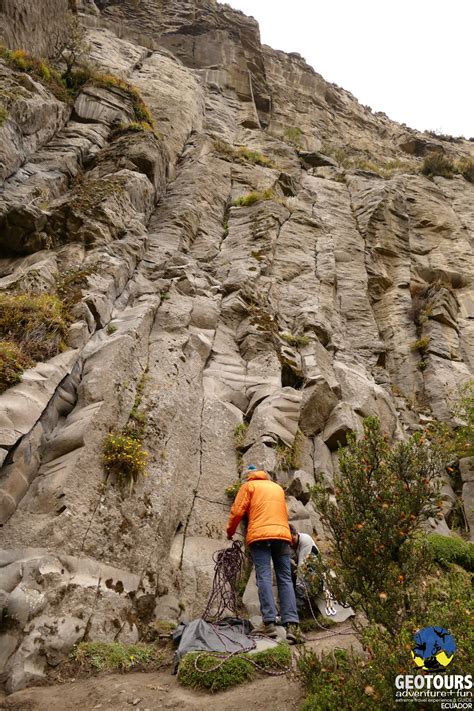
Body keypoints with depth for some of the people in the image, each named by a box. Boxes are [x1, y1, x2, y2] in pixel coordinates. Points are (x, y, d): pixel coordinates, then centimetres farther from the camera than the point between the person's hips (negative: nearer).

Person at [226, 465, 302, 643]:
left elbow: (237, 511, 4)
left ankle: (269, 623, -15)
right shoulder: (278, 488, 26)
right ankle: (292, 624, -11)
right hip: (282, 535, 4)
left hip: (260, 535, -4)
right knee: (285, 579, 0)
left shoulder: (248, 485, 12)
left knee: (264, 577, -6)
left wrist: (230, 532, 17)